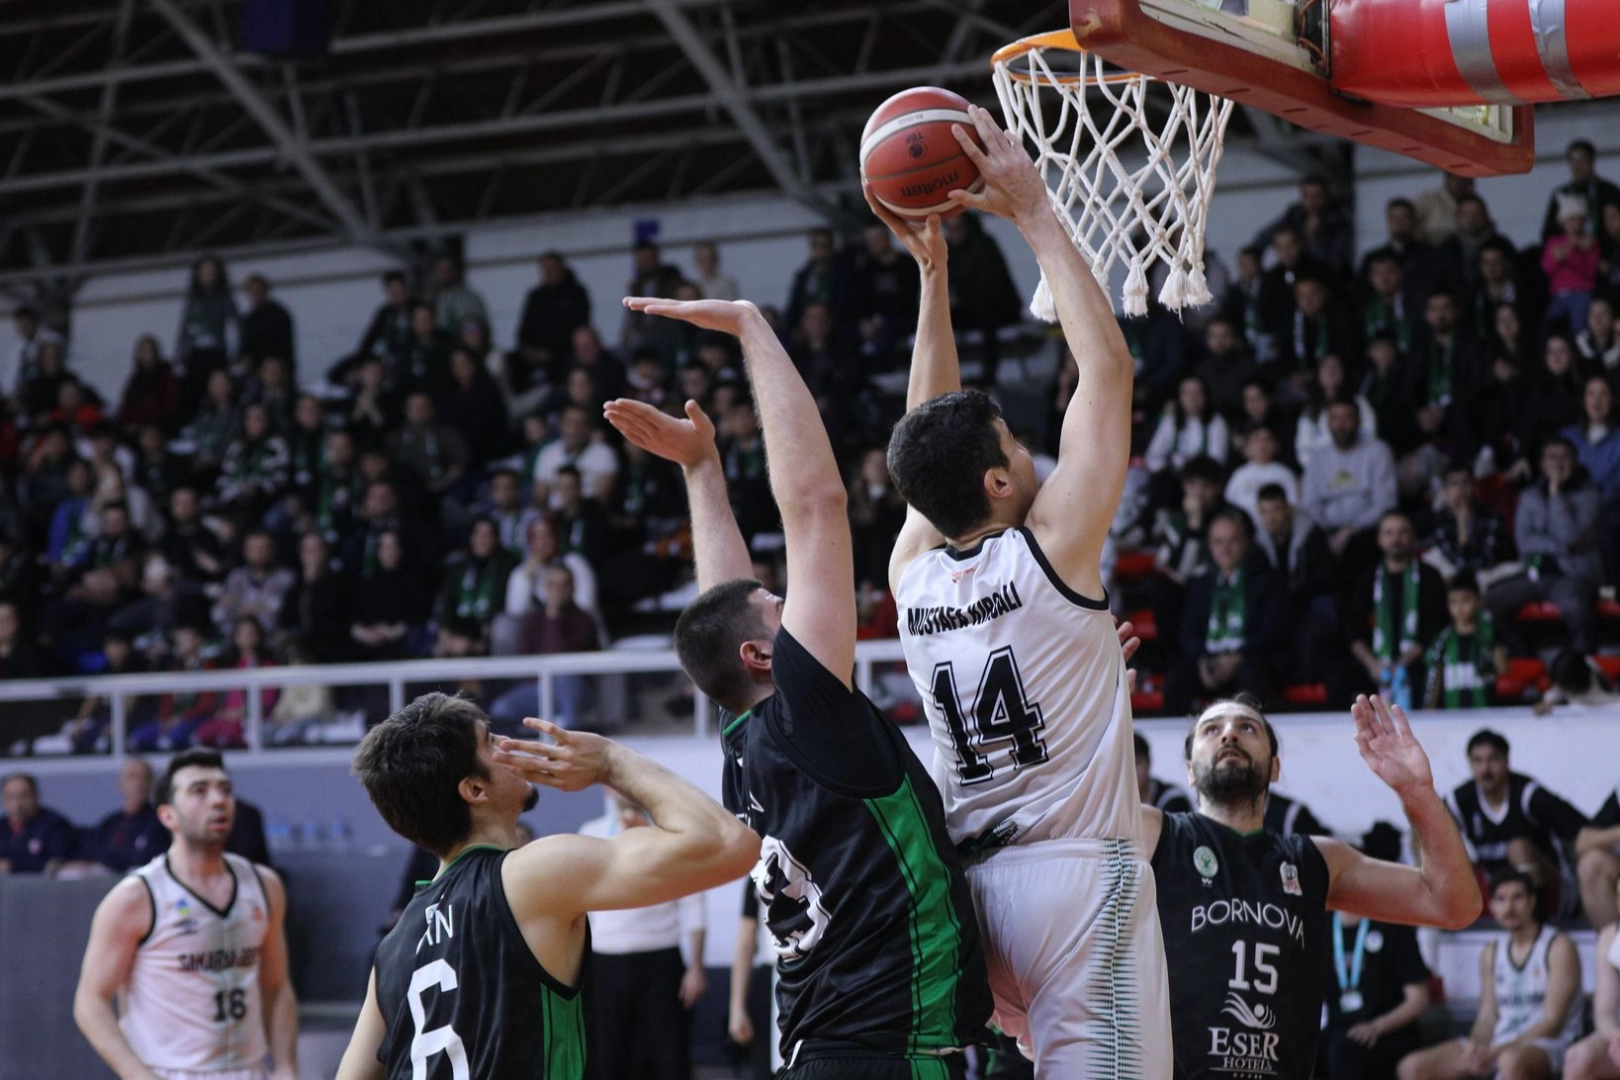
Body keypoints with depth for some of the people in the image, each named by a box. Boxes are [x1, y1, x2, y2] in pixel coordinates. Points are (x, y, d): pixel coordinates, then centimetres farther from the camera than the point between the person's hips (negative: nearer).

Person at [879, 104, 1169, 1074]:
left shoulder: (913, 575, 6)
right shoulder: (1051, 550, -9)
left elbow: (934, 437, 22)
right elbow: (1108, 366, -5)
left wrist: (933, 273, 21)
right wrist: (1036, 213, 0)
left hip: (973, 879, 7)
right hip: (1081, 875, -7)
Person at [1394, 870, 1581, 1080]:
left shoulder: (1558, 946, -4)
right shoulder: (1492, 952, 14)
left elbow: (1552, 1023, -11)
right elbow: (1487, 1017, 11)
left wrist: (1495, 1052, -20)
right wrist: (1477, 1047, -14)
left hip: (1548, 1045, -6)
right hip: (1497, 1045, 6)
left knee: (1511, 1061, -43)